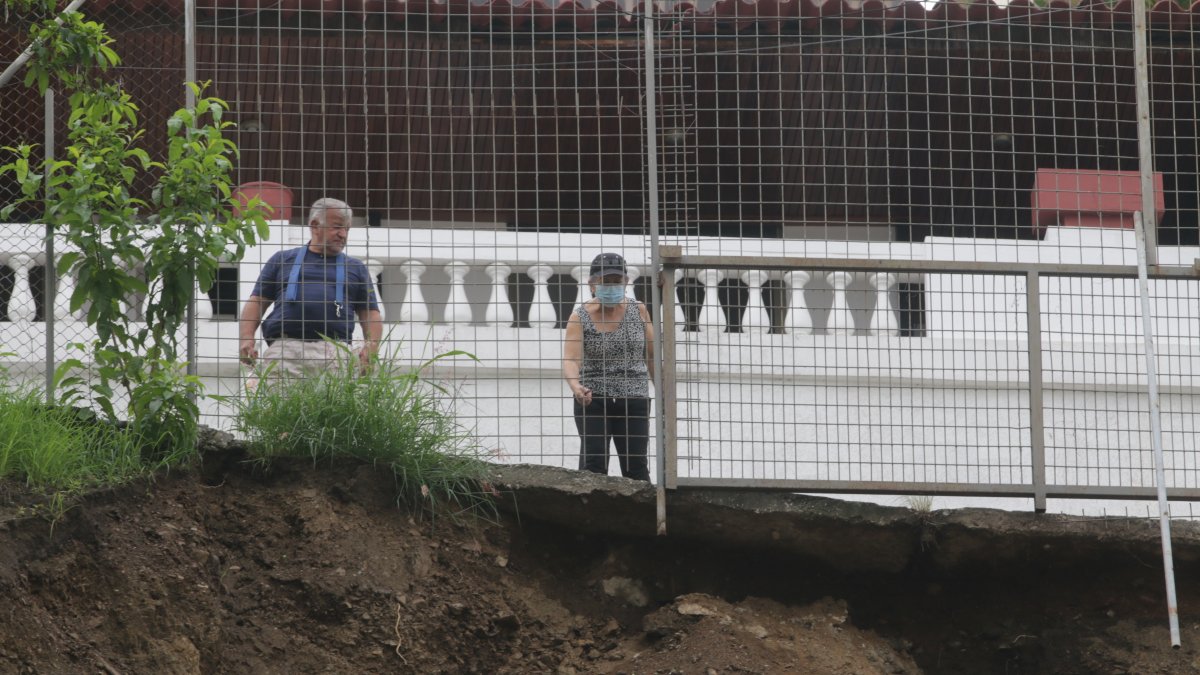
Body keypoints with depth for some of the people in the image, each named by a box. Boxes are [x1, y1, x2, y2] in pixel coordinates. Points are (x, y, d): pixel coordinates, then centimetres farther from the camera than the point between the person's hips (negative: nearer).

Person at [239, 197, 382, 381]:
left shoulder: (356, 268, 25)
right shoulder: (282, 260, 23)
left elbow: (371, 314, 20)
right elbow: (256, 302, 18)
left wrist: (370, 348, -1)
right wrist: (247, 338, 0)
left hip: (332, 351, 0)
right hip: (284, 346, 0)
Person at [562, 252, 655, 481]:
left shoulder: (638, 312, 4)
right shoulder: (580, 317, -5)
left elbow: (652, 356, 11)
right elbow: (571, 359, -18)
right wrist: (575, 386, -38)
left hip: (634, 400, 2)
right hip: (593, 400, -2)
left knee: (635, 466, 1)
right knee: (593, 463, -11)